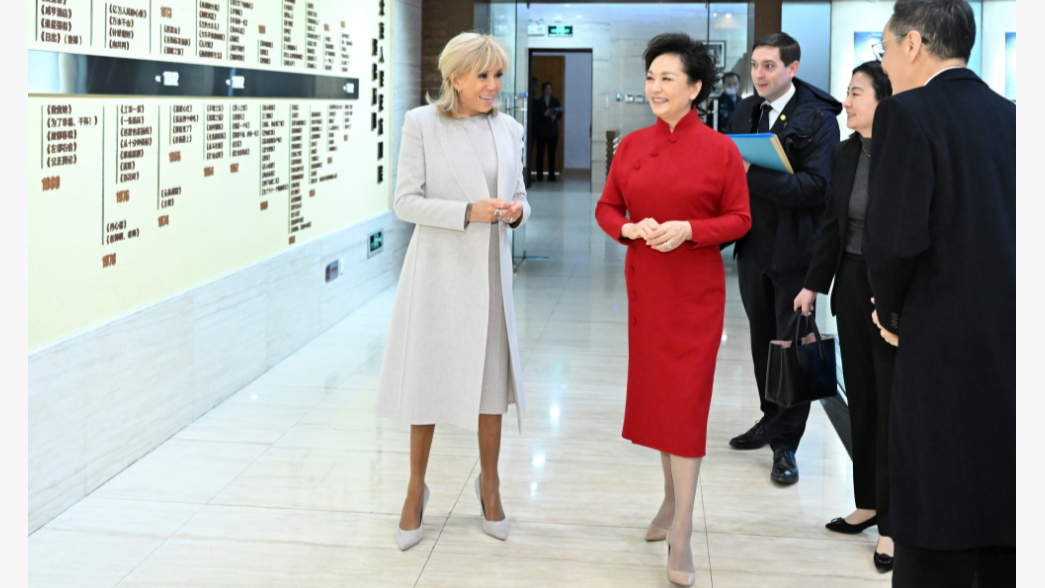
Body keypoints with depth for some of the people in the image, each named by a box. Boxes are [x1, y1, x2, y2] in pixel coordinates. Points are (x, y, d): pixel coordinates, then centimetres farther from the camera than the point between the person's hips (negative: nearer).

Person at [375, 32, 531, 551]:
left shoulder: (508, 129, 6)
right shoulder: (422, 124, -7)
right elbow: (405, 201, -10)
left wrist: (517, 210, -10)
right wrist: (468, 212, -21)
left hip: (489, 269, 4)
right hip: (438, 269, -3)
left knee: (493, 376, 9)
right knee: (428, 377, 6)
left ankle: (489, 482, 29)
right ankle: (416, 490, 23)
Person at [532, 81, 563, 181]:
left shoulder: (555, 101, 14)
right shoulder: (537, 102, 6)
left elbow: (560, 114, 7)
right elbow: (535, 116, -2)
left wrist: (555, 117, -13)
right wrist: (544, 115, -17)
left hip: (553, 131, 2)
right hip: (541, 132, -2)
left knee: (552, 154, 1)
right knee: (540, 153, -4)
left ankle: (551, 175, 5)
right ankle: (540, 175, -1)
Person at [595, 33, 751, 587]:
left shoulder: (720, 150, -8)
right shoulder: (631, 146, 3)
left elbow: (739, 219, -4)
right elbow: (606, 208, 8)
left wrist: (686, 230, -19)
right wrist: (632, 229, -13)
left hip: (696, 291, -4)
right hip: (644, 286, 4)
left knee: (686, 400, -5)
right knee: (653, 392, 14)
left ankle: (681, 534, 1)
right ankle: (671, 500, 33)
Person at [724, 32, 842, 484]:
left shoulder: (818, 119, -12)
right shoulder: (745, 112, 8)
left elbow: (816, 187, -22)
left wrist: (752, 175, -27)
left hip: (794, 251, -6)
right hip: (754, 246, 6)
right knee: (763, 339, 18)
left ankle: (785, 444, 10)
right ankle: (771, 419, 34)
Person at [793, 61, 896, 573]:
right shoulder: (844, 153, 5)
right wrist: (813, 285, 10)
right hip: (852, 287, 6)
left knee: (892, 404, 3)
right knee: (860, 397, 14)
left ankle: (892, 522, 14)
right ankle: (868, 502, 29)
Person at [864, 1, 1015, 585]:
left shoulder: (907, 114, -8)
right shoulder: (1010, 115, 11)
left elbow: (896, 236, -19)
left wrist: (892, 312, 0)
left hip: (945, 349, -6)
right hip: (1011, 341, 7)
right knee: (1004, 532, 16)